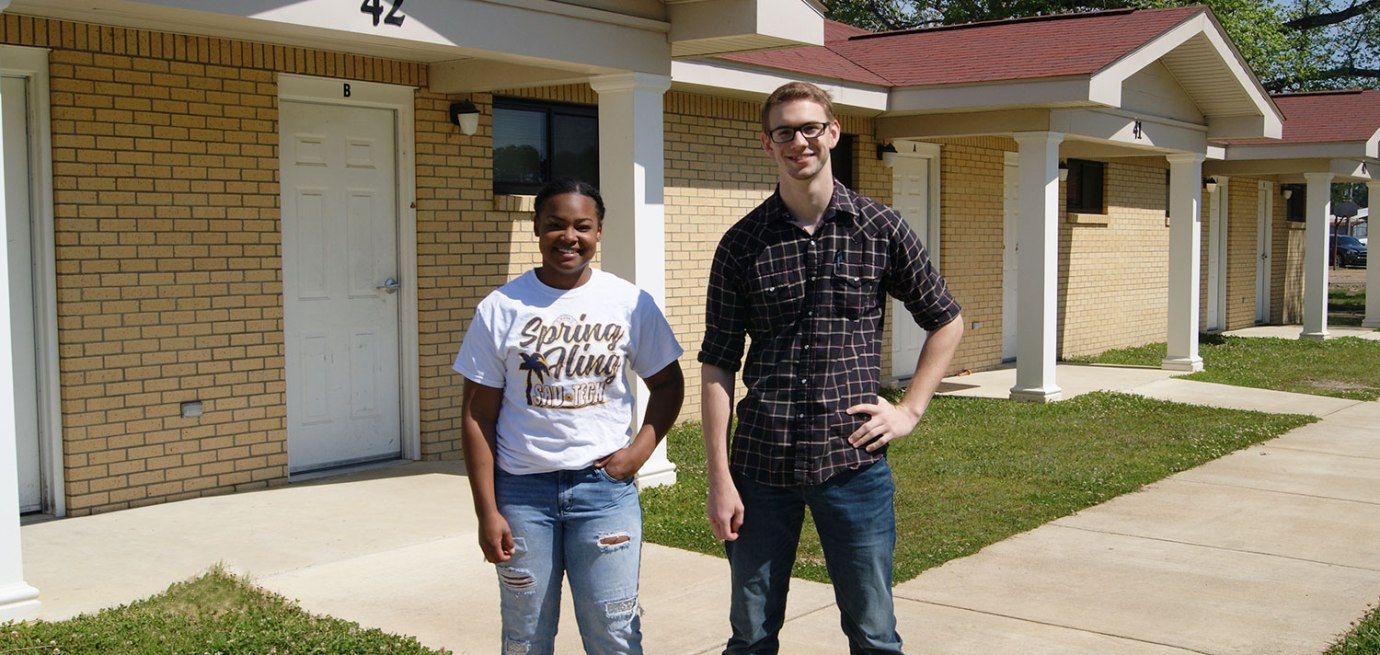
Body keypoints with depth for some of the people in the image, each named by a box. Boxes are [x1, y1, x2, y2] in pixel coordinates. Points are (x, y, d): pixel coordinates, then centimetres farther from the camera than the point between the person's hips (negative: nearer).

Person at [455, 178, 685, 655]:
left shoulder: (631, 303, 0)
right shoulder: (501, 309, -3)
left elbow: (667, 383, 12)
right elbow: (478, 416, -1)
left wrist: (641, 449, -4)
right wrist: (486, 511, -5)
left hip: (605, 486, 0)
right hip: (522, 490, 0)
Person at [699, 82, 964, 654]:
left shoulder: (880, 228, 2)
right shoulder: (742, 244, 1)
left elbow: (946, 322, 13)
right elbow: (717, 366, 1)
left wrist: (910, 409, 3)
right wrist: (719, 478, -4)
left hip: (853, 462, 0)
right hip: (760, 464, 1)